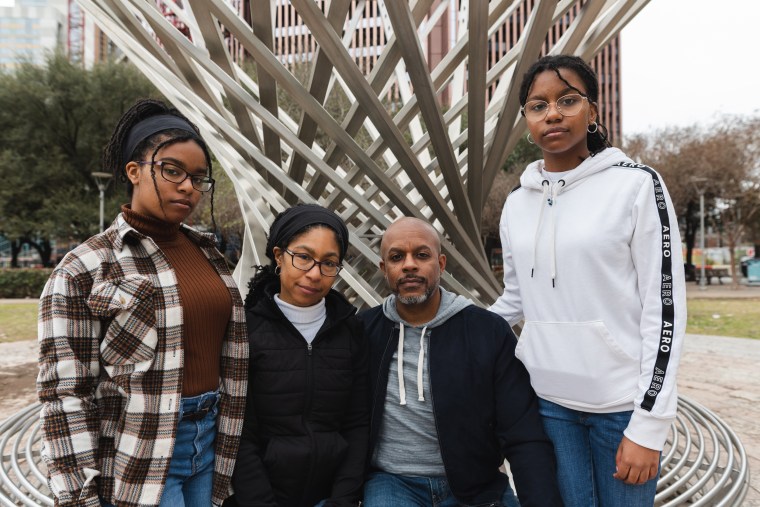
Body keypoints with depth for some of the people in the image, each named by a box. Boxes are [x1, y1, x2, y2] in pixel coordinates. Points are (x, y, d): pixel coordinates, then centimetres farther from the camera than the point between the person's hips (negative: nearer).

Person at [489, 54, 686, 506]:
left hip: (623, 401, -3)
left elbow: (665, 307, -8)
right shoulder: (517, 204, 6)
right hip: (545, 400, 3)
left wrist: (649, 423, -11)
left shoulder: (636, 185, -6)